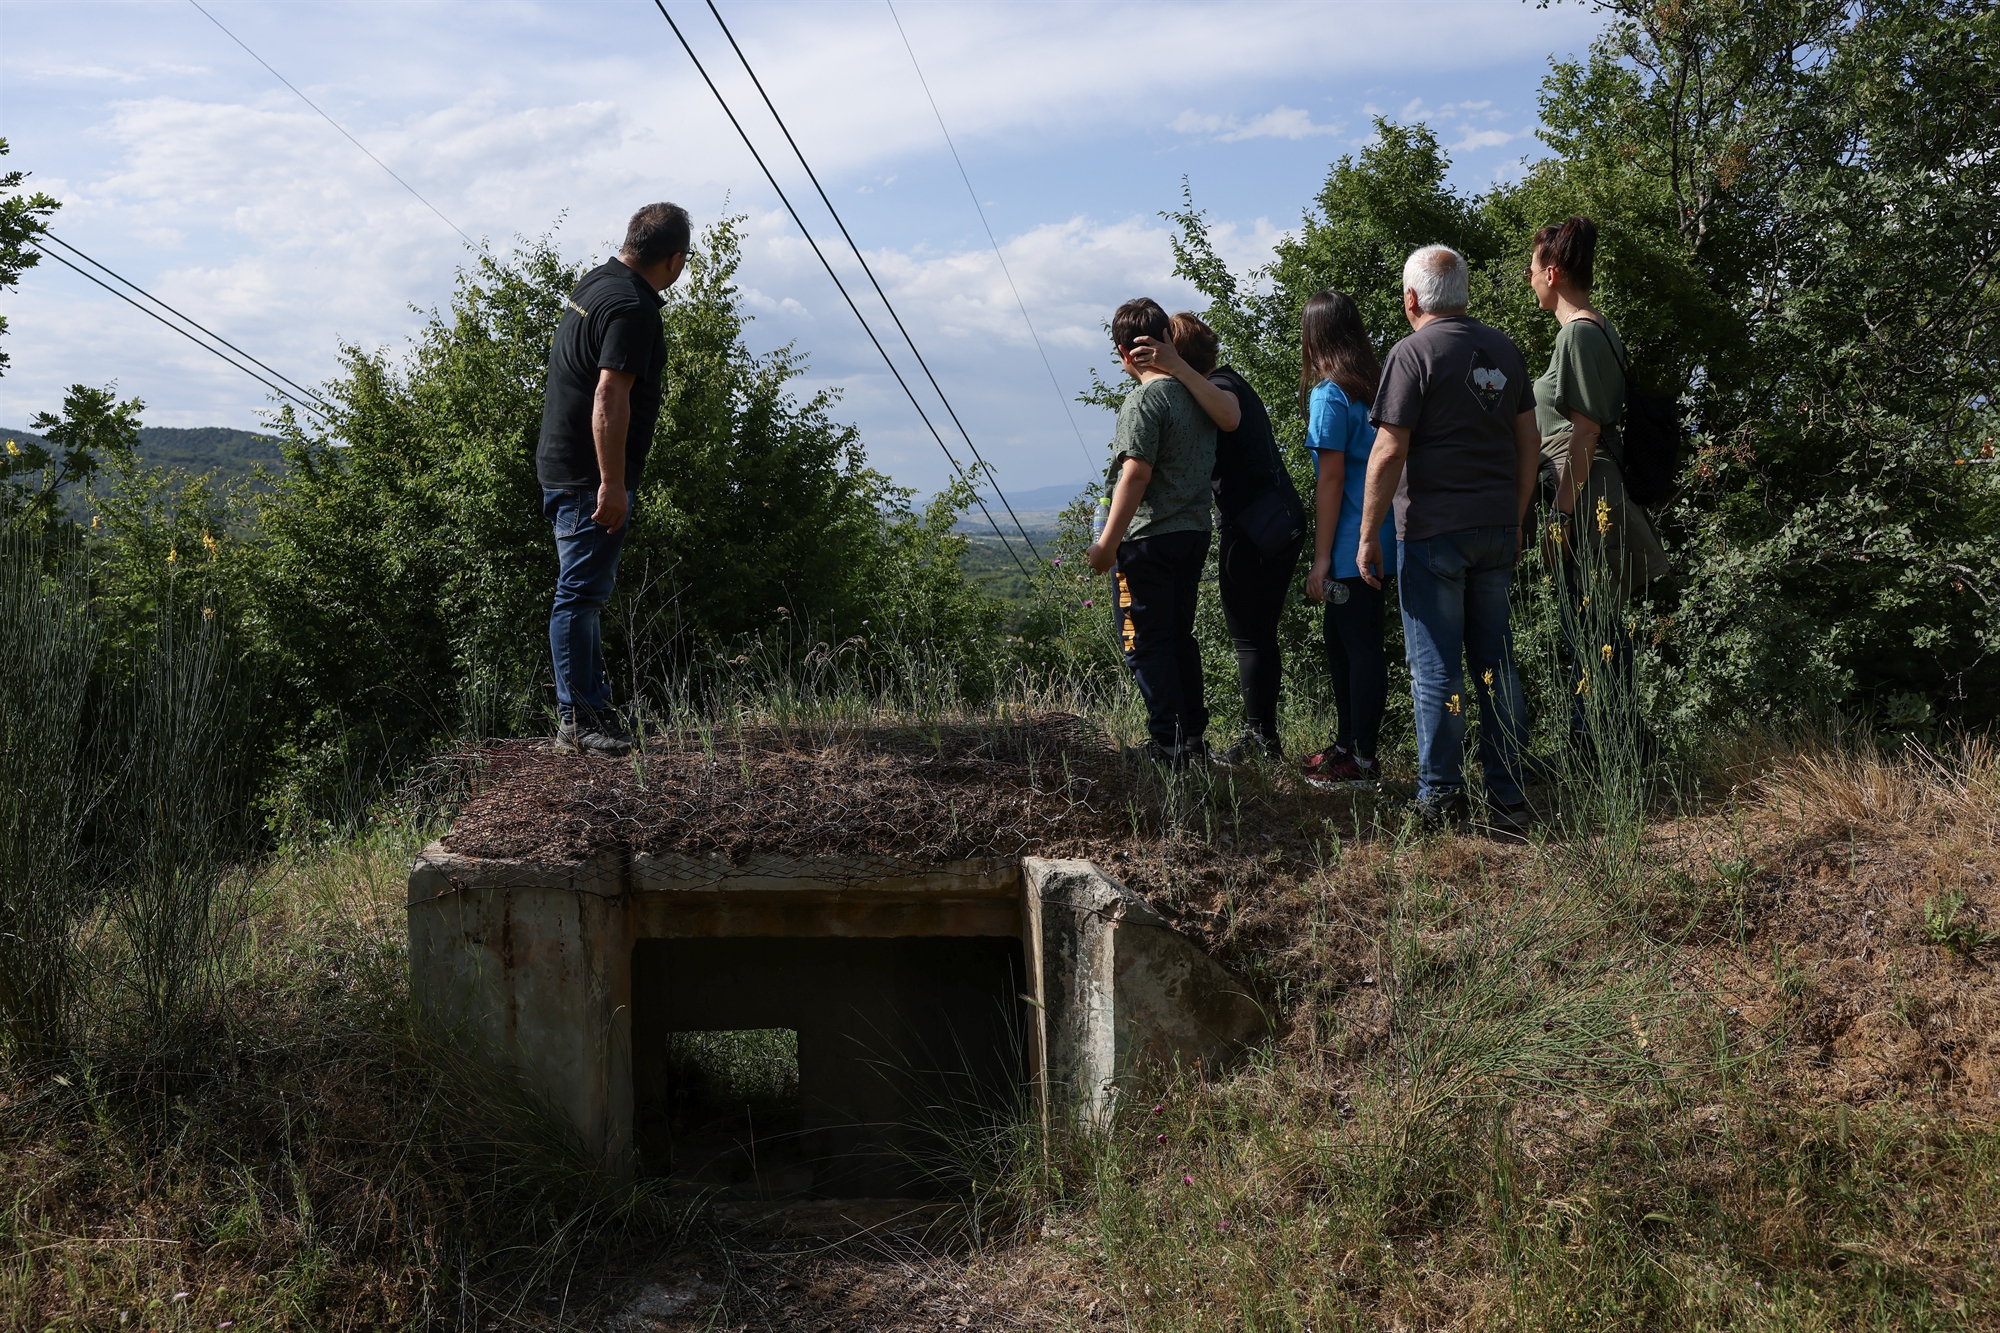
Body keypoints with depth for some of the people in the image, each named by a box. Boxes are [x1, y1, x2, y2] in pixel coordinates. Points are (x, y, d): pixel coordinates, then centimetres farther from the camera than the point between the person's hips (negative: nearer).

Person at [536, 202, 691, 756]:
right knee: (581, 594, -6)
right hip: (590, 476, -11)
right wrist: (612, 483, -26)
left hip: (562, 464, 11)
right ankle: (578, 720, -2)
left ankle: (593, 708, 21)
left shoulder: (594, 283, 14)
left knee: (588, 590, 14)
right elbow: (610, 395, -26)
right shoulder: (633, 307, -18)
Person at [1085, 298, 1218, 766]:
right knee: (1180, 636, 17)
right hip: (1194, 533, 8)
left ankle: (1168, 744, -2)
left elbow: (1136, 473, -20)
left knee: (1145, 642, -1)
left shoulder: (1144, 400, -15)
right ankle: (1194, 738, 20)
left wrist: (1107, 543, -18)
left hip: (1149, 538, -8)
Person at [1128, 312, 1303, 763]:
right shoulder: (1231, 384, 18)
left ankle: (1260, 739, 0)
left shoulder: (1221, 386, -14)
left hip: (1250, 530, -10)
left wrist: (1176, 367, -45)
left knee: (1248, 636, -3)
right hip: (1281, 521, 10)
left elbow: (1229, 417, -38)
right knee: (1261, 633, 15)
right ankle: (1263, 737, 20)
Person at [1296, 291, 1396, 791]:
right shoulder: (1376, 384, 10)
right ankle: (1348, 744, 29)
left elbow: (1331, 478, -16)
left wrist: (1321, 558, -13)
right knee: (1340, 637, 18)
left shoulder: (1330, 394, -14)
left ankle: (1361, 764, 4)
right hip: (1377, 538, 9)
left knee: (1359, 644, -3)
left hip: (1351, 544, -9)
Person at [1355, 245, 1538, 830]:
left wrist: (1368, 534, -9)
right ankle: (1508, 796, 15)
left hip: (1433, 532, -6)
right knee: (1495, 661, 11)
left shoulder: (1413, 353, -10)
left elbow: (1389, 452, -15)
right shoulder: (1505, 350, 10)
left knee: (1436, 667, 1)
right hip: (1497, 529, 6)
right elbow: (1529, 441, 13)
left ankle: (1441, 798, 8)